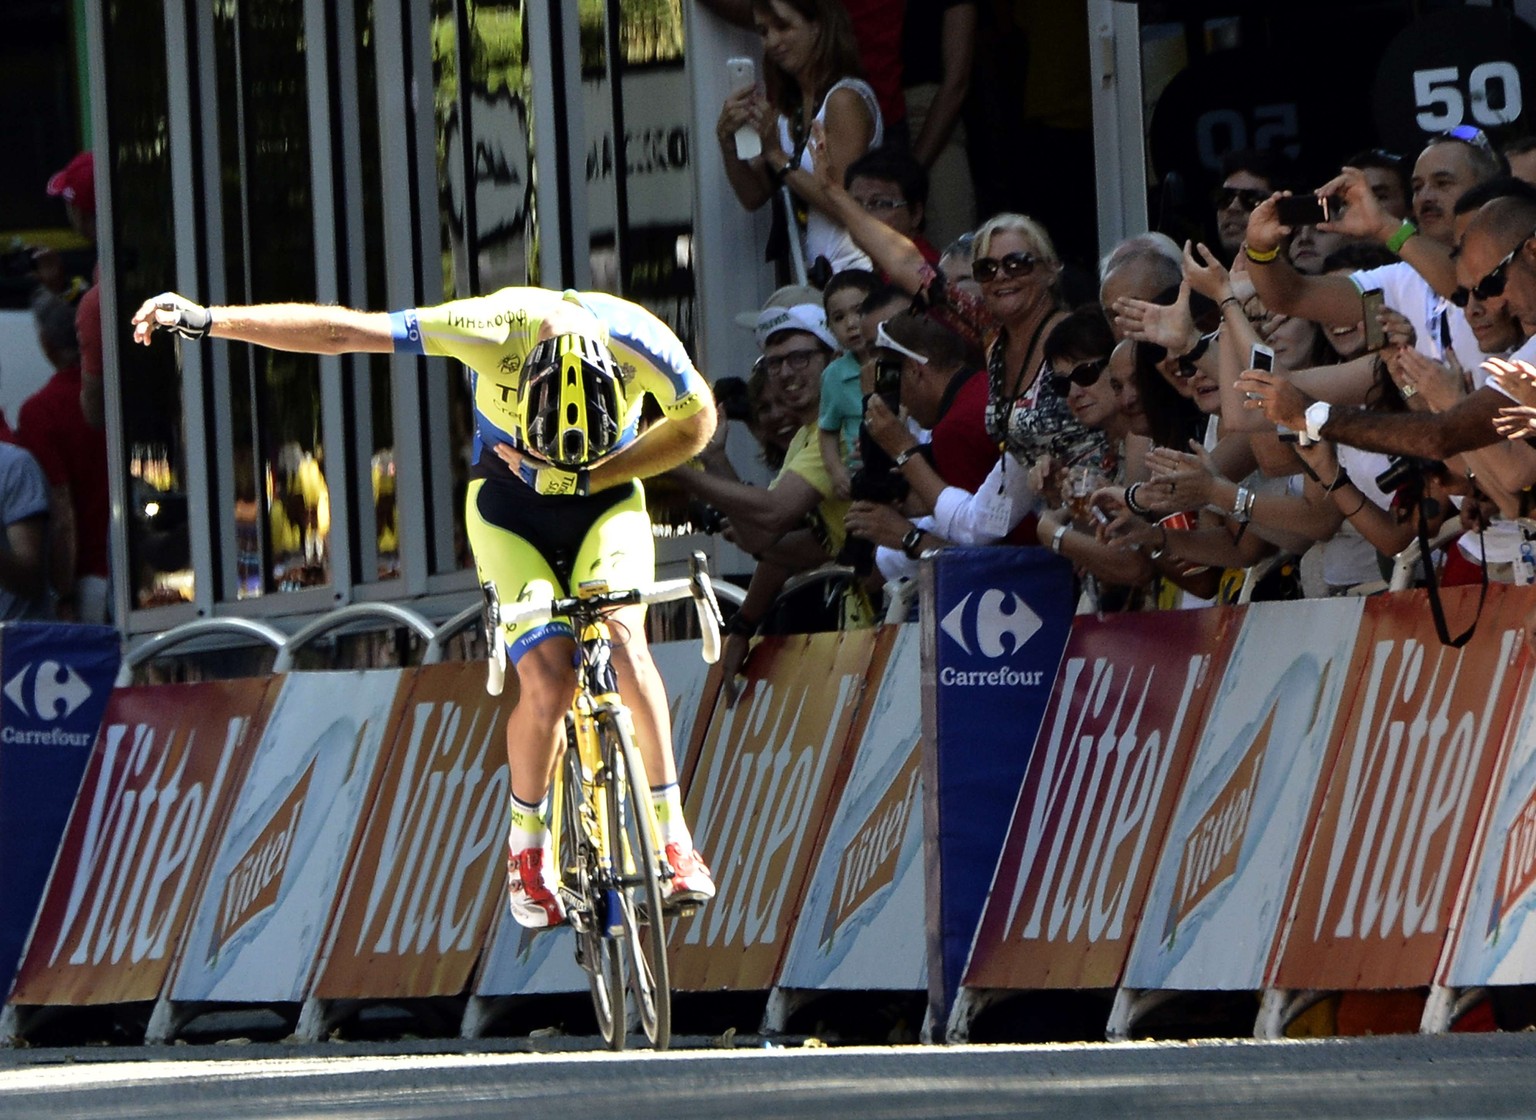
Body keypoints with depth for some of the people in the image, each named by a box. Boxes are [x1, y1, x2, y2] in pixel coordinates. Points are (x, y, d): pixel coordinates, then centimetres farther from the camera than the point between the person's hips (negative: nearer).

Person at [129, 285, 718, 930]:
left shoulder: (640, 341, -30)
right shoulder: (492, 329, -32)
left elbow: (696, 421, -8)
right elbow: (336, 331, -28)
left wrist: (590, 475, -19)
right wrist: (206, 320, -30)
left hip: (606, 495, 1)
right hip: (510, 506, -1)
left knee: (620, 634, -27)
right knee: (548, 680, -19)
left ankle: (673, 834, -19)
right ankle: (527, 846, 5)